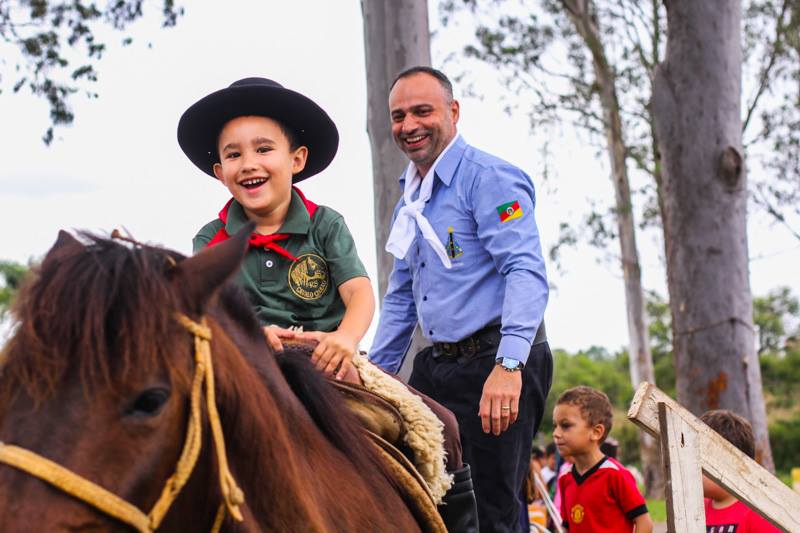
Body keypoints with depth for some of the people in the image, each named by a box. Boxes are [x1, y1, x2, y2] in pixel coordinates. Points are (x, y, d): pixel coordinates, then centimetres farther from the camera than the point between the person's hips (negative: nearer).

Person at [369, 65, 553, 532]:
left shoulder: (489, 178, -9)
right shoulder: (410, 200, 19)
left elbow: (526, 272, -21)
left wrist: (508, 365, -32)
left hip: (500, 365, -8)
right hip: (437, 367, 9)